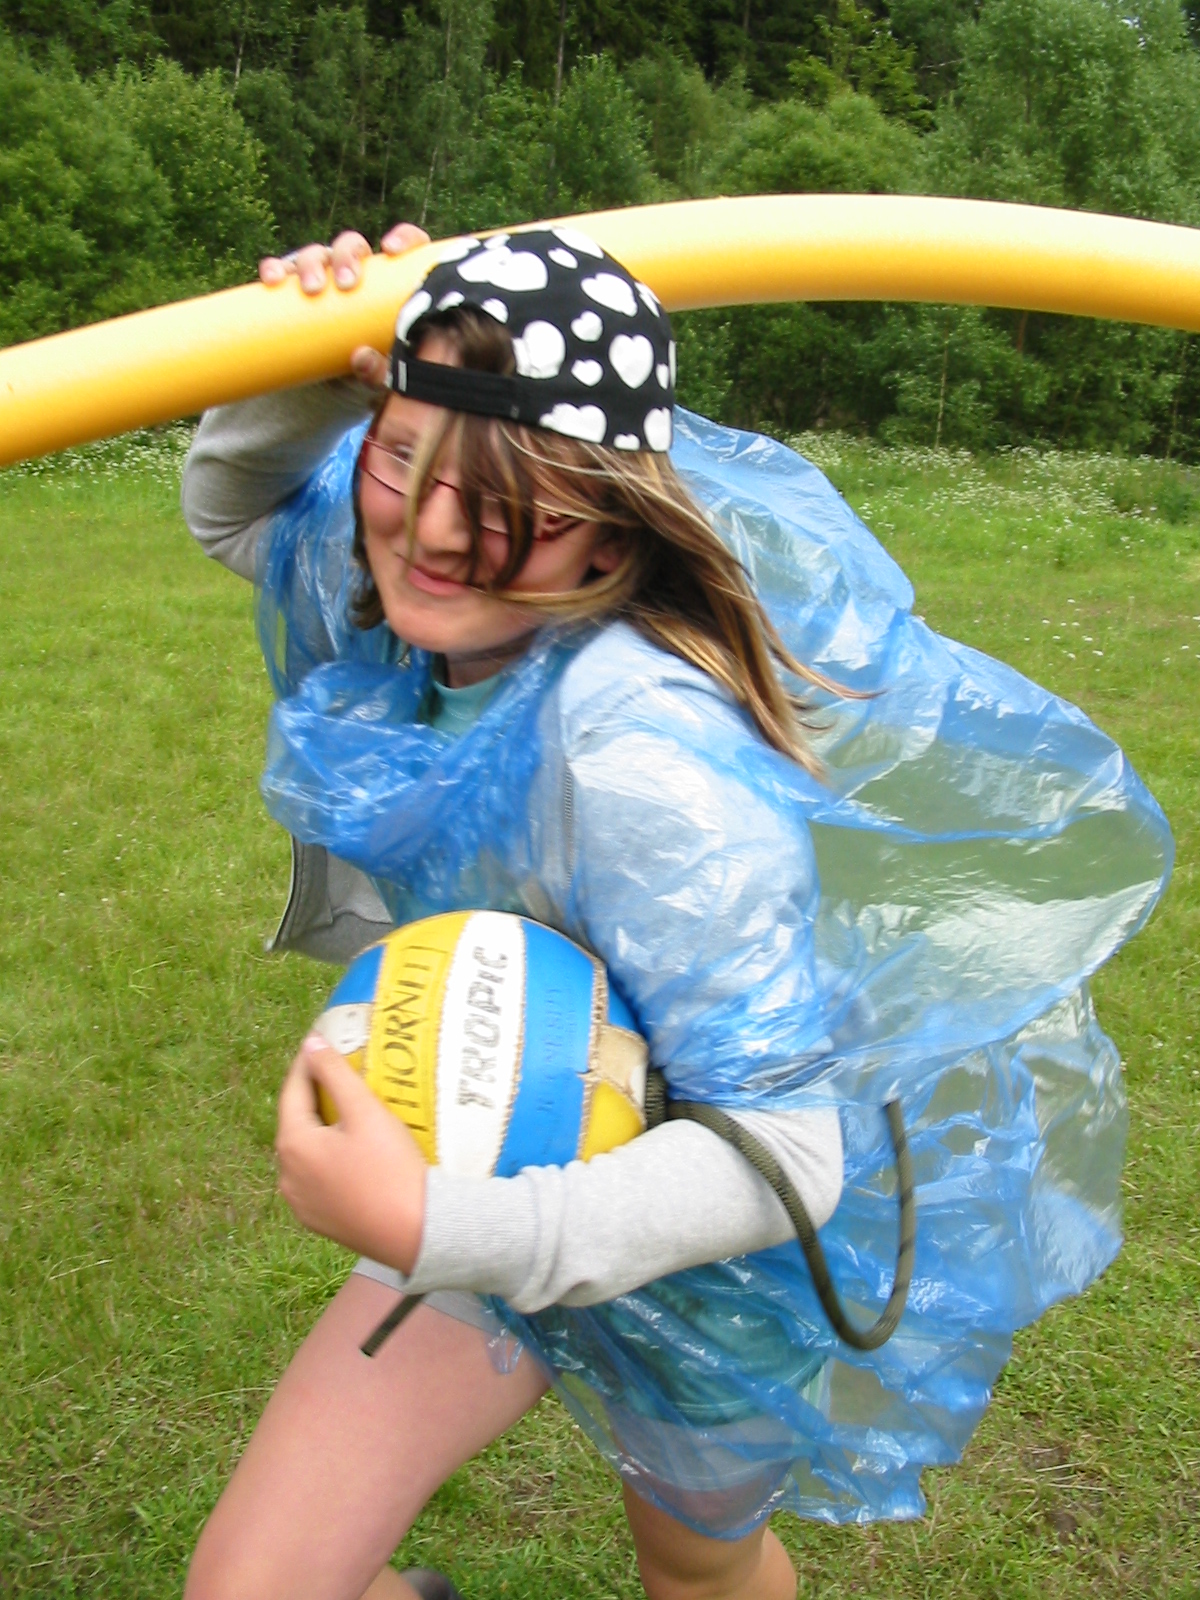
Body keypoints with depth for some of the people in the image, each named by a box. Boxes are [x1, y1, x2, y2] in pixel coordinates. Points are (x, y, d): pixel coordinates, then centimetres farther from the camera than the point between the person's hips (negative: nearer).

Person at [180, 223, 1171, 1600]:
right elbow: (233, 508, 7)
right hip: (509, 1149, 5)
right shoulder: (384, 567, -16)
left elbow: (782, 1149, -34)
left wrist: (434, 1229, -45)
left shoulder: (642, 744, -39)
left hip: (715, 1216, -5)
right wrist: (306, 383, -15)